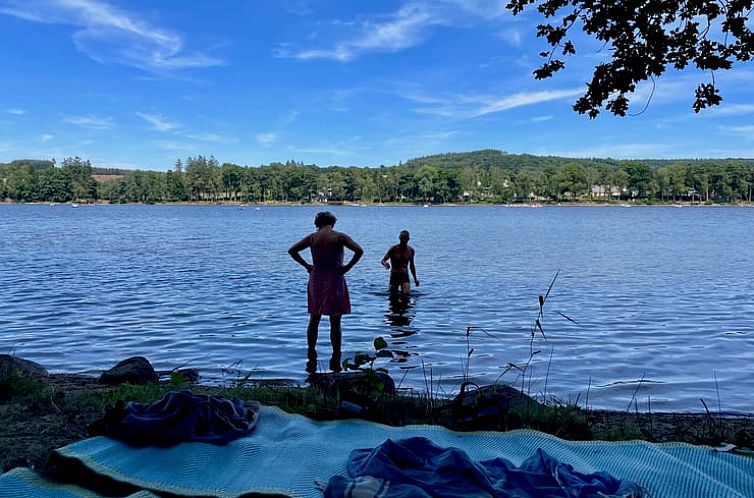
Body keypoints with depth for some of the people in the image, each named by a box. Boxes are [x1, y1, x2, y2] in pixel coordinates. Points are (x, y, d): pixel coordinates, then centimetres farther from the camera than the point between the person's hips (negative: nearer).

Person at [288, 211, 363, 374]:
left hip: (316, 281, 3)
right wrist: (347, 267, -8)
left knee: (314, 320, 15)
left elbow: (292, 250, 2)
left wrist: (306, 265, 5)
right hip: (335, 281, -2)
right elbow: (359, 250, -17)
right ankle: (335, 362, 9)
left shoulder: (312, 237, 3)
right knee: (335, 323, 6)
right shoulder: (340, 237, -5)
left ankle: (311, 360, 13)